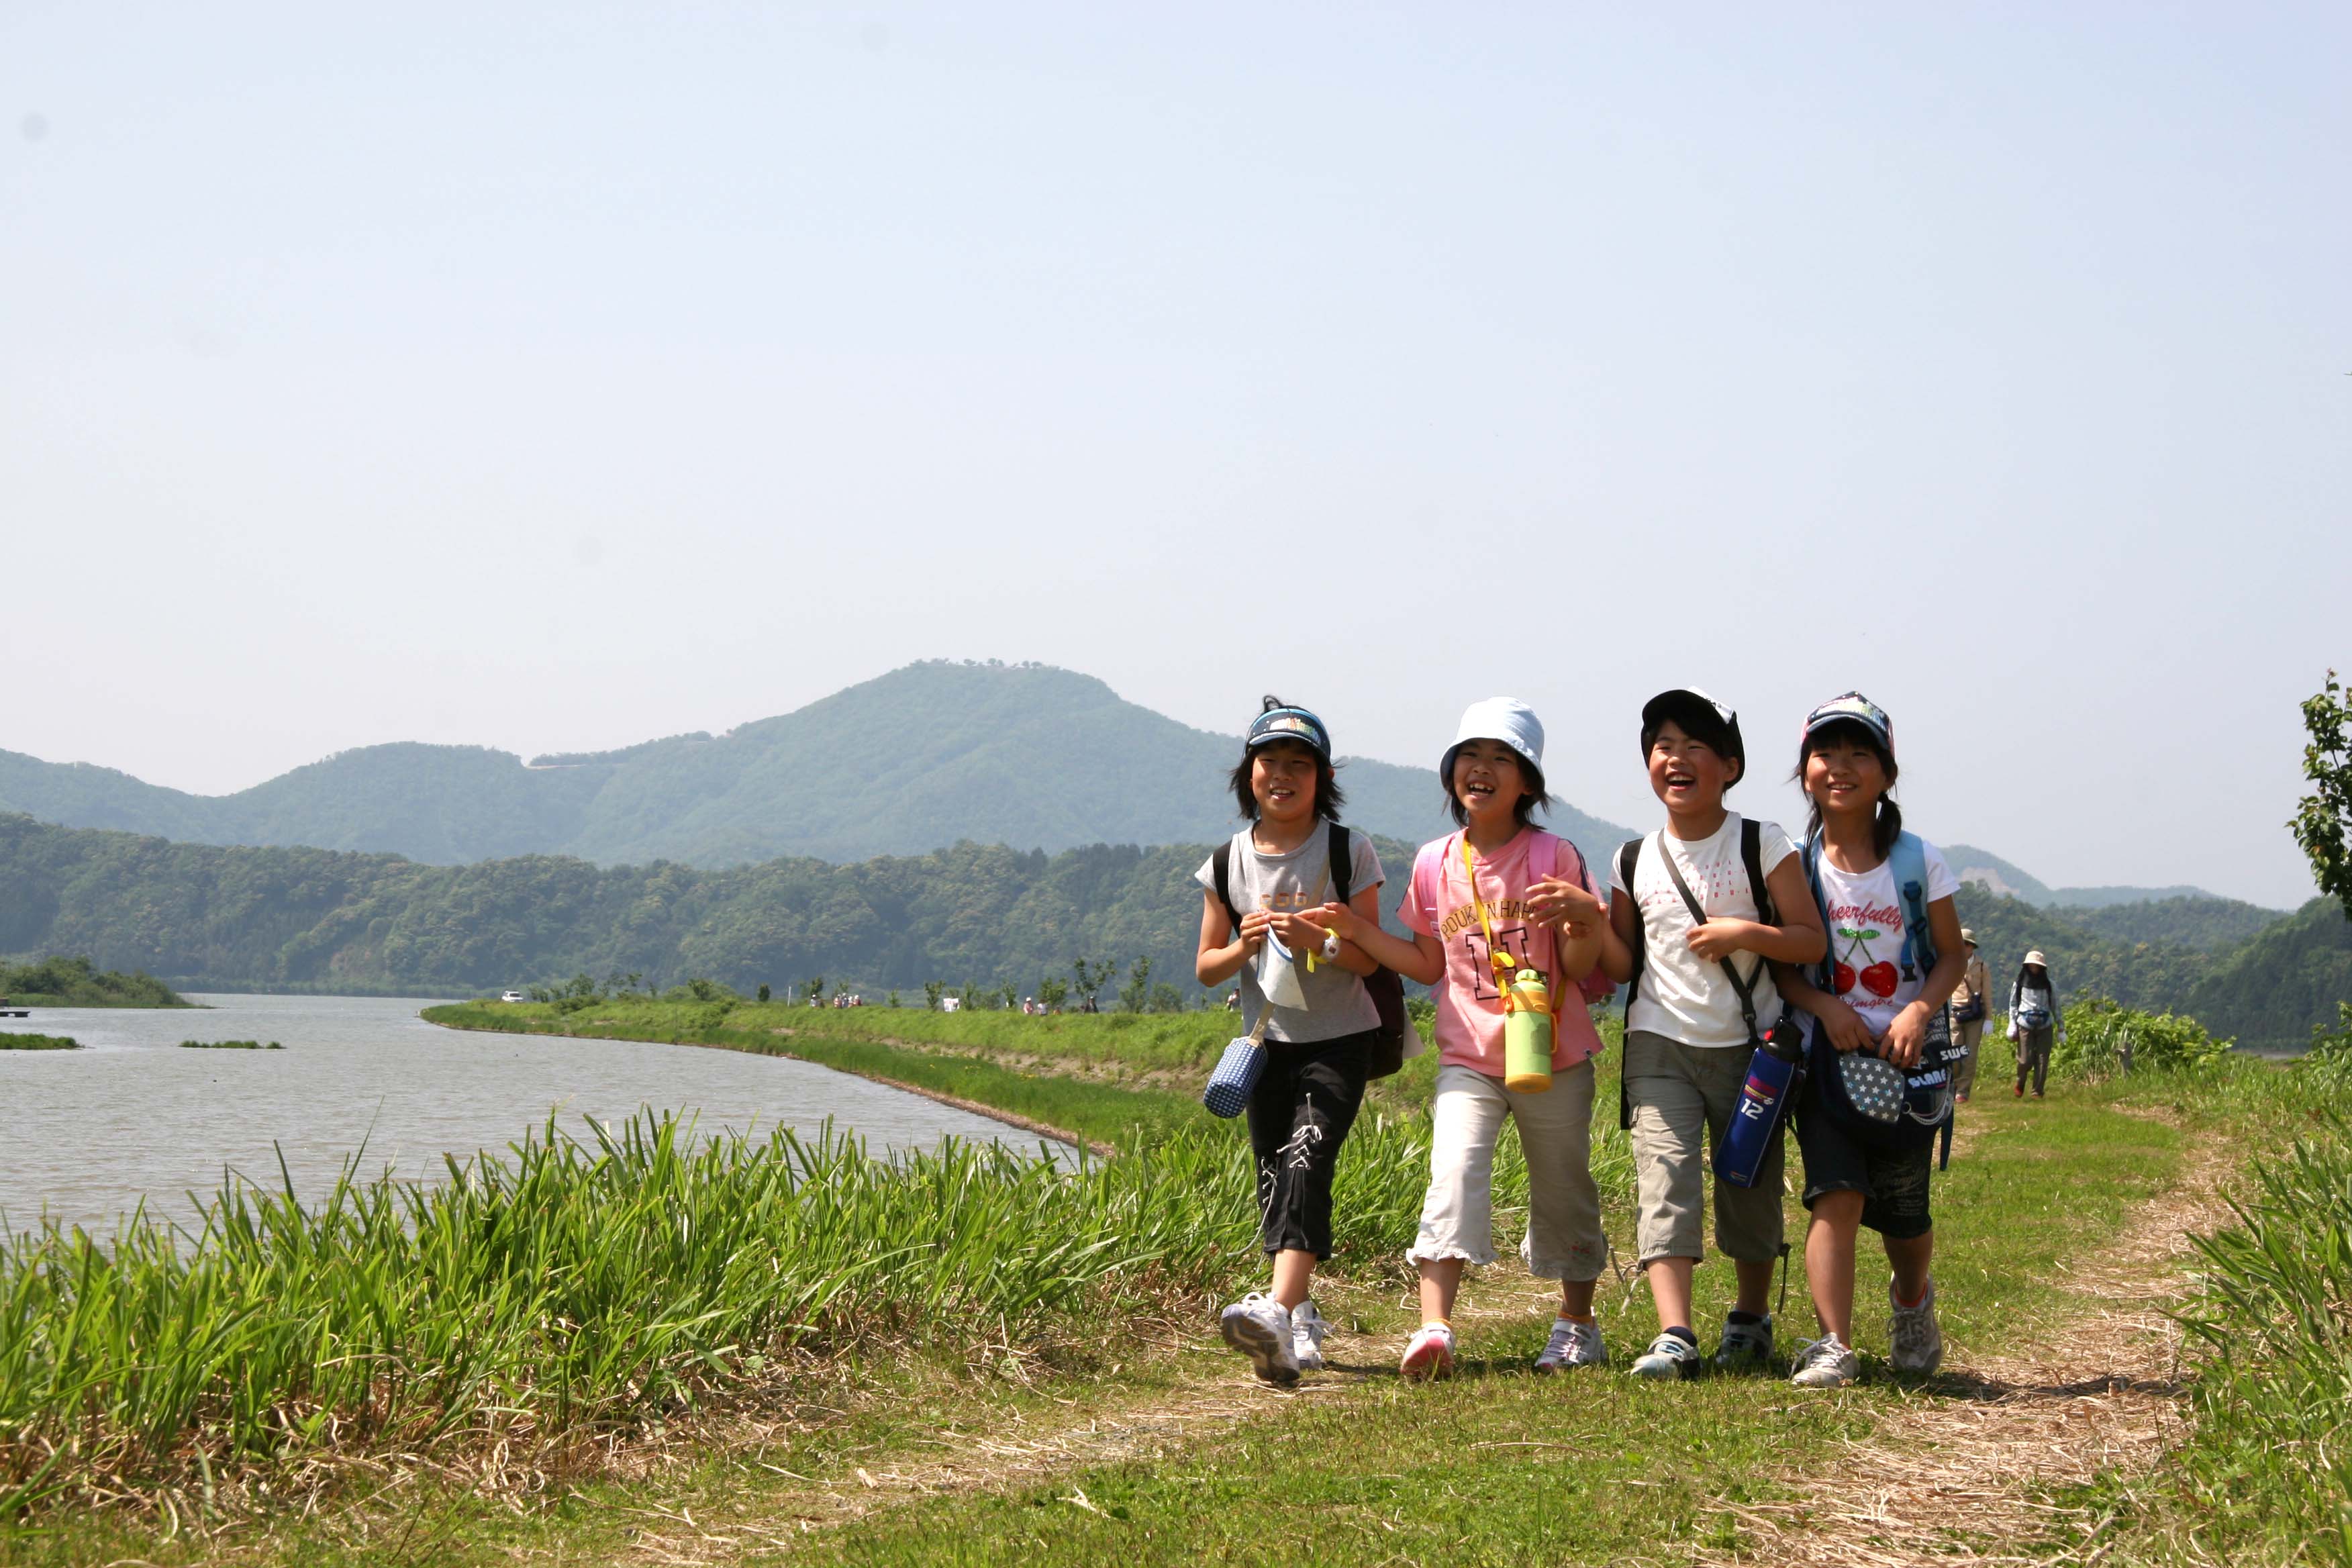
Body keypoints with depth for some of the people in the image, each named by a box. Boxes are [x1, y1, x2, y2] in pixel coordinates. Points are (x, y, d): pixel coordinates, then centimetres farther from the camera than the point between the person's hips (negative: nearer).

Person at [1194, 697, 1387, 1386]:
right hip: (1268, 1043, 4)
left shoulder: (1349, 852, -4)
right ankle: (1302, 1320, 21)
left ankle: (1276, 1311, -37)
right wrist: (1244, 945, -13)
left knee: (1305, 1161, -23)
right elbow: (1205, 967, 9)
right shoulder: (1228, 864, 5)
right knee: (1274, 1181, 5)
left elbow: (1370, 958, -5)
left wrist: (1318, 941, -24)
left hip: (1339, 1041, -4)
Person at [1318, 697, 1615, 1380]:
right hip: (1469, 1059, 1)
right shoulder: (1436, 863, 4)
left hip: (1553, 1059, -1)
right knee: (1453, 1175, -18)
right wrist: (1358, 931, 2)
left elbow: (1580, 966, -7)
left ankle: (1577, 1323, 31)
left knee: (1562, 1190, 12)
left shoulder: (1554, 857, -5)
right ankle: (1433, 1328, -27)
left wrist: (1585, 917, -27)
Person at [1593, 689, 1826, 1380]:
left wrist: (1745, 934, -18)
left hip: (1748, 1045, -1)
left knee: (1750, 1187, 8)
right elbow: (1622, 966, 10)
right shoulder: (1634, 861, 7)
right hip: (1660, 1044, 1)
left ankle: (1750, 1318, 30)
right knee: (1664, 1178, -15)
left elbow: (1812, 940, -4)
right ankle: (1674, 1336, -22)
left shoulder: (1763, 845, -2)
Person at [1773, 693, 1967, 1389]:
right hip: (1826, 1048, 0)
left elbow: (1952, 954, 4)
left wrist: (1920, 1011, -14)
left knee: (1902, 1208, 4)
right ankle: (1834, 1345, -17)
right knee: (1836, 1192, -17)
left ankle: (1912, 1299, 37)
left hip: (1905, 1050, 0)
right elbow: (1780, 961, 2)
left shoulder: (1919, 860, 1)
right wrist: (1824, 1005, -16)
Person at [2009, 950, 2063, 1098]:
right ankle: (2020, 1082, 25)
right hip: (2025, 1026, -1)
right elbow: (2013, 1005, 12)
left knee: (2042, 1061, -3)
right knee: (2025, 1060, -5)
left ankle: (2037, 1091, 5)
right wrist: (2012, 1026, 4)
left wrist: (2061, 1027, 9)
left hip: (2045, 1027, 1)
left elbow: (2055, 1007, 13)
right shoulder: (2019, 984, 8)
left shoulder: (2049, 985, 9)